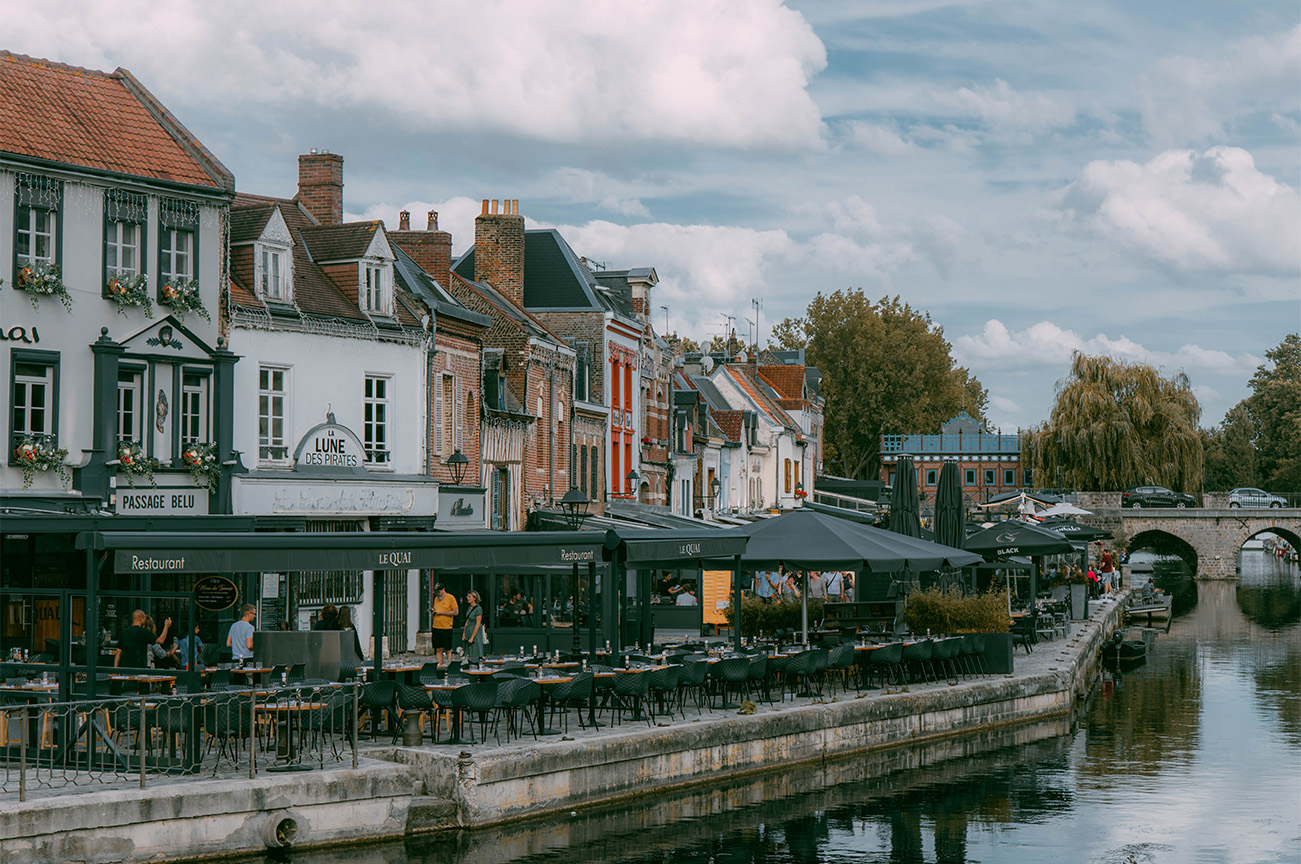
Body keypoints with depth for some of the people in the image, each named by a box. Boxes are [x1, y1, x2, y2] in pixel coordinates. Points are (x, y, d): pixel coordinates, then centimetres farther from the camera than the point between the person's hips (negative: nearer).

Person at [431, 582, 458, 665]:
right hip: (436, 627, 6)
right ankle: (439, 666, 6)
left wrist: (441, 612, -12)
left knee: (448, 650, -3)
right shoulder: (436, 599, 16)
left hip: (446, 627, -6)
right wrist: (433, 612, 1)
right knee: (438, 650, 4)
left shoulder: (450, 598, -3)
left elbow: (455, 612, -9)